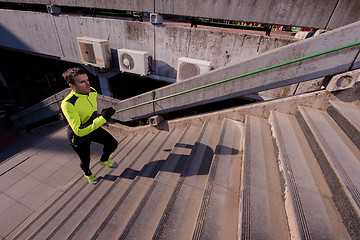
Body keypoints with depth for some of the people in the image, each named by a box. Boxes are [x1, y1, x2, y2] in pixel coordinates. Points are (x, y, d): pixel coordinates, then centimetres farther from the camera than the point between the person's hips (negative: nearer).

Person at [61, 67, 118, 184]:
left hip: (93, 129, 6)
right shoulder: (68, 104, -37)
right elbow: (79, 131, -42)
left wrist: (99, 116, 22)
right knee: (85, 160, 14)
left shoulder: (93, 92, -15)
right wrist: (102, 119, -47)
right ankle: (87, 173, 53)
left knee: (112, 143, 6)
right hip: (78, 138, -5)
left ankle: (104, 160, 39)